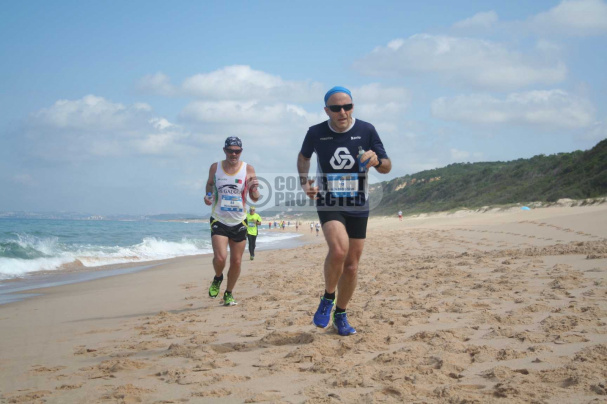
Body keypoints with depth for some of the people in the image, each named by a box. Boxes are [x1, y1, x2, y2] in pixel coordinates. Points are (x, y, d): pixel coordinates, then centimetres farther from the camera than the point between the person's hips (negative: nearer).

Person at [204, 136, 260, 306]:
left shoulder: (248, 169, -4)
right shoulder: (215, 167, -1)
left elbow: (255, 199, -3)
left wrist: (254, 189, -25)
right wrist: (208, 197, -4)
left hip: (239, 222, 1)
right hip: (219, 220, -1)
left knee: (236, 262, 6)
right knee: (220, 258, -17)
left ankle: (229, 293, 26)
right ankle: (217, 278, 16)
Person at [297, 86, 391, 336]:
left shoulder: (366, 131, -6)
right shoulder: (316, 133, -6)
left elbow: (387, 167, -1)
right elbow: (303, 157, 15)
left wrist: (377, 161, -24)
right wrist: (304, 183, -1)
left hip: (358, 207, 2)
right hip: (328, 203, -2)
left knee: (351, 266, 7)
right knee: (339, 249, -29)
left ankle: (340, 315, 28)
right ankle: (327, 298, -3)